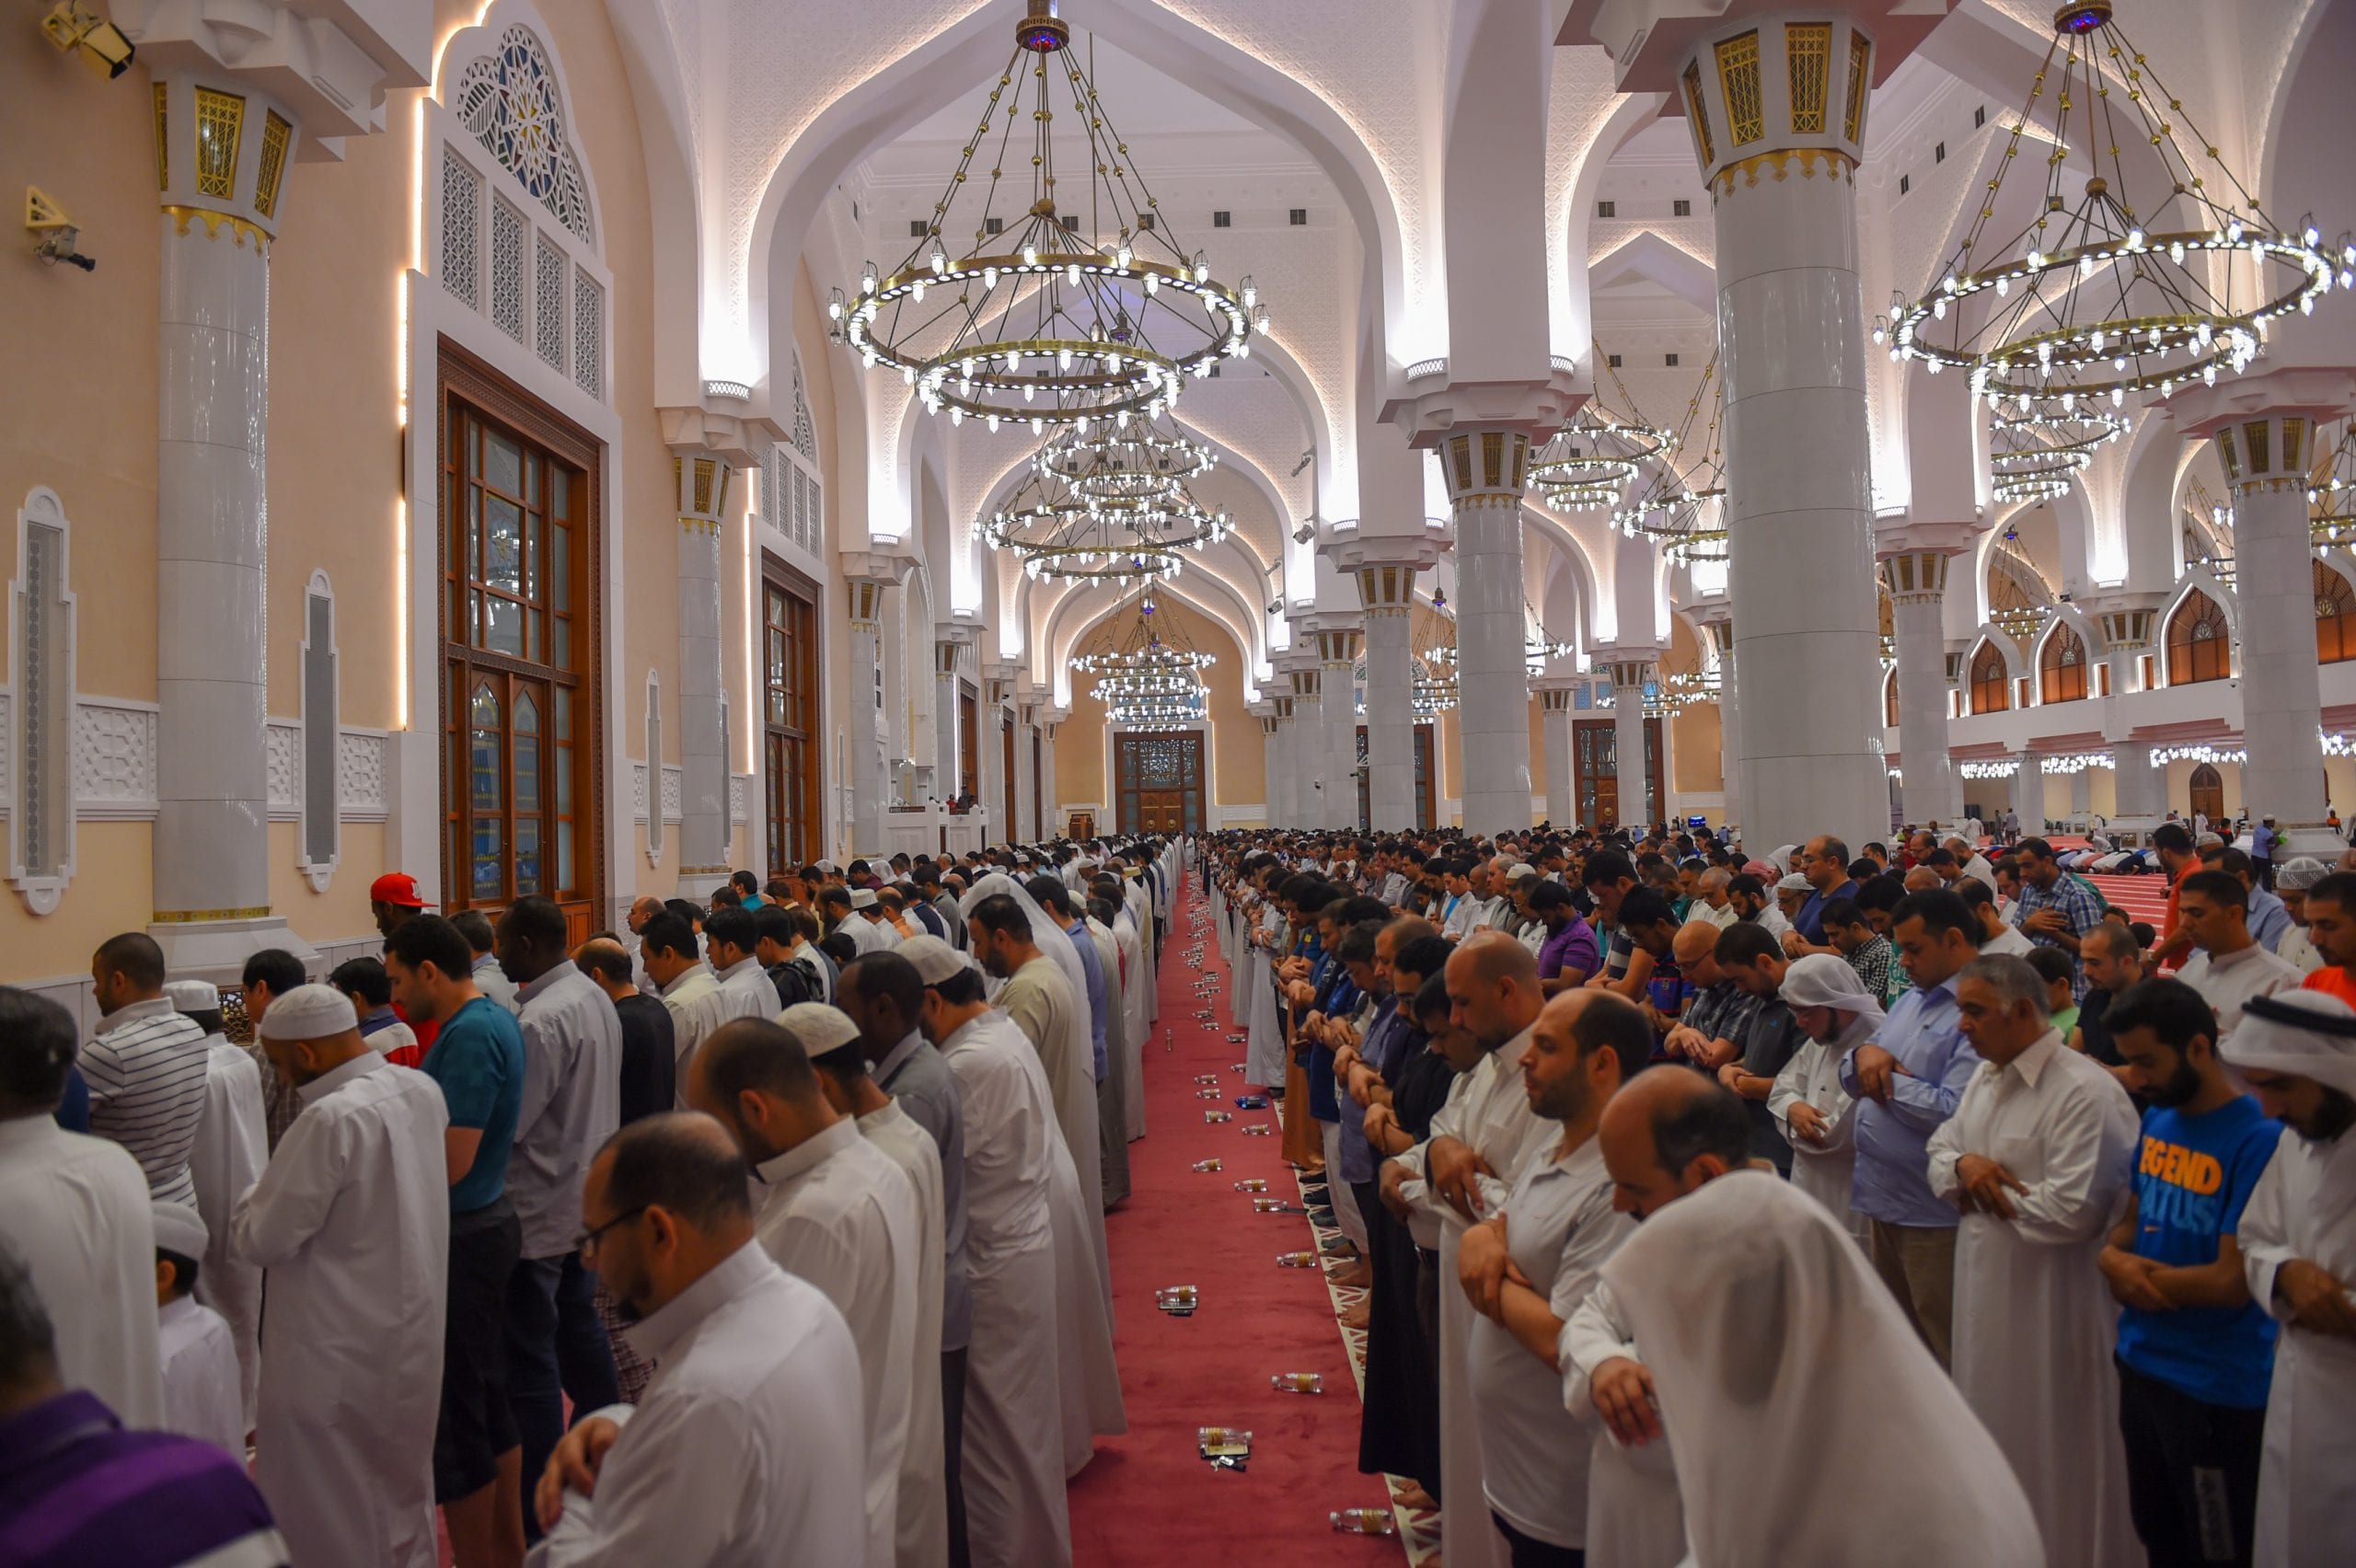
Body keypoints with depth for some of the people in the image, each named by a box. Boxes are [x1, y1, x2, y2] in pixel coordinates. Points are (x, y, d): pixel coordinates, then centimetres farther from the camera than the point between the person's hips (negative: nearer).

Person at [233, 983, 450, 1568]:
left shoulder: (331, 1119, -26)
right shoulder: (422, 1090, -2)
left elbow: (263, 1239, -21)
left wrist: (258, 1195, 0)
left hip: (339, 1352, -8)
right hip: (412, 1334, 8)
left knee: (323, 1509, 9)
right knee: (400, 1483, 24)